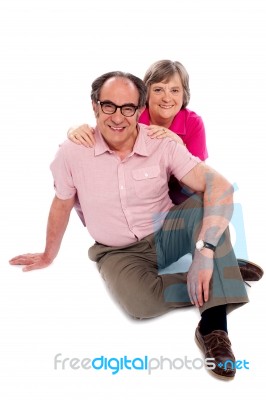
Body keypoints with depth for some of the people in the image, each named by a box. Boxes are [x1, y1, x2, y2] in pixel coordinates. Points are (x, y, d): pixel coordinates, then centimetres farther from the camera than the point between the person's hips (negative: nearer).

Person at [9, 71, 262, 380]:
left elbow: (220, 186, -25)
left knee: (208, 204, -30)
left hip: (166, 234, 1)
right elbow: (61, 205, 5)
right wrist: (49, 256, 18)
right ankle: (223, 277, -9)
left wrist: (205, 249, -40)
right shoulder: (72, 152, -12)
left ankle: (213, 326, -33)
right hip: (119, 253, 0)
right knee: (141, 302, -33)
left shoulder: (162, 144, -15)